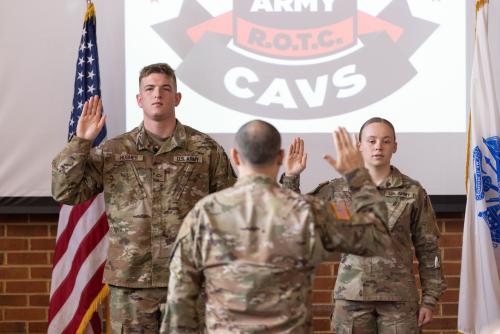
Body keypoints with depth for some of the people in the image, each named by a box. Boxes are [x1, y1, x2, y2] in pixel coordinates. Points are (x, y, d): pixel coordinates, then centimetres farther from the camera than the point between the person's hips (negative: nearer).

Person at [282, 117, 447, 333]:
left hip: (399, 297, -1)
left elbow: (428, 249, 4)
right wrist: (291, 177, -3)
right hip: (351, 296, 1)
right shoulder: (339, 190, 4)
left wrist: (429, 299, 1)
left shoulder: (413, 192, 1)